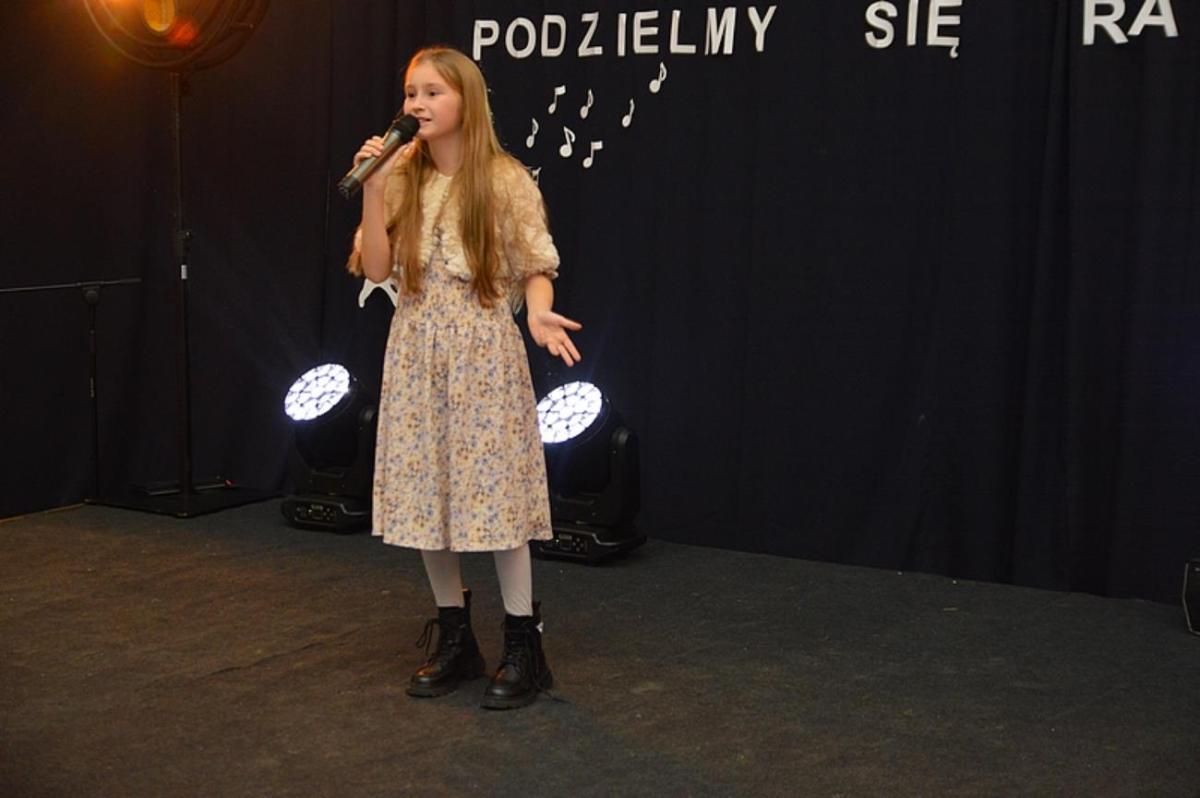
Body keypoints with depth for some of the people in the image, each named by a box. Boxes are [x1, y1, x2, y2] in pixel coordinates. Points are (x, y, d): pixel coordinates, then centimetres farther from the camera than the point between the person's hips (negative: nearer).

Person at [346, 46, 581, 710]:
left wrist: (537, 314, -25)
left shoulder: (505, 180, -5)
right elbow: (376, 269, 1)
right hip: (416, 353, 5)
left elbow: (536, 268, -4)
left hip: (484, 351, -5)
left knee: (494, 491, -4)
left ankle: (523, 647, 7)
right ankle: (454, 640, 22)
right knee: (426, 493, 8)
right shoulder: (401, 179, 7)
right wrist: (372, 190, -8)